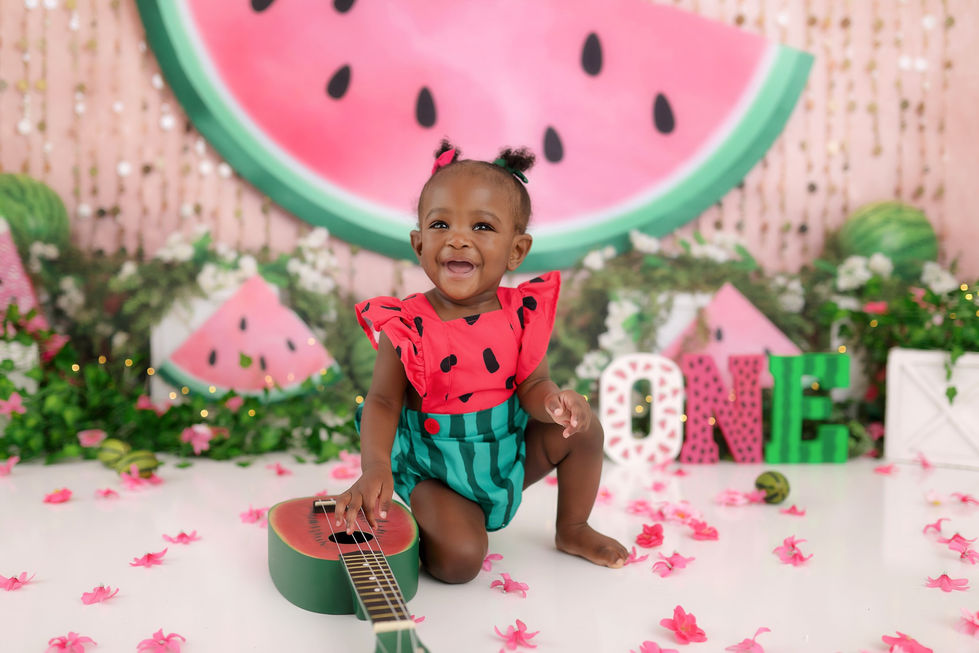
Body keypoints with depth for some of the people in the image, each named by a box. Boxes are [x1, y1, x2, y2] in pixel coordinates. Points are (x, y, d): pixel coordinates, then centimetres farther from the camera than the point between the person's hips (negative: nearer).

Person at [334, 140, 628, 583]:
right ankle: (420, 523, 13)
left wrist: (552, 402, -33)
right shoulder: (407, 326, -18)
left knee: (583, 428, -7)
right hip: (434, 467, -4)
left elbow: (531, 384, -8)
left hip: (510, 451, 5)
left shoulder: (522, 314, -10)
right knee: (459, 560, -23)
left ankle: (572, 530, 17)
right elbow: (383, 401, -18)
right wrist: (376, 467, -34)